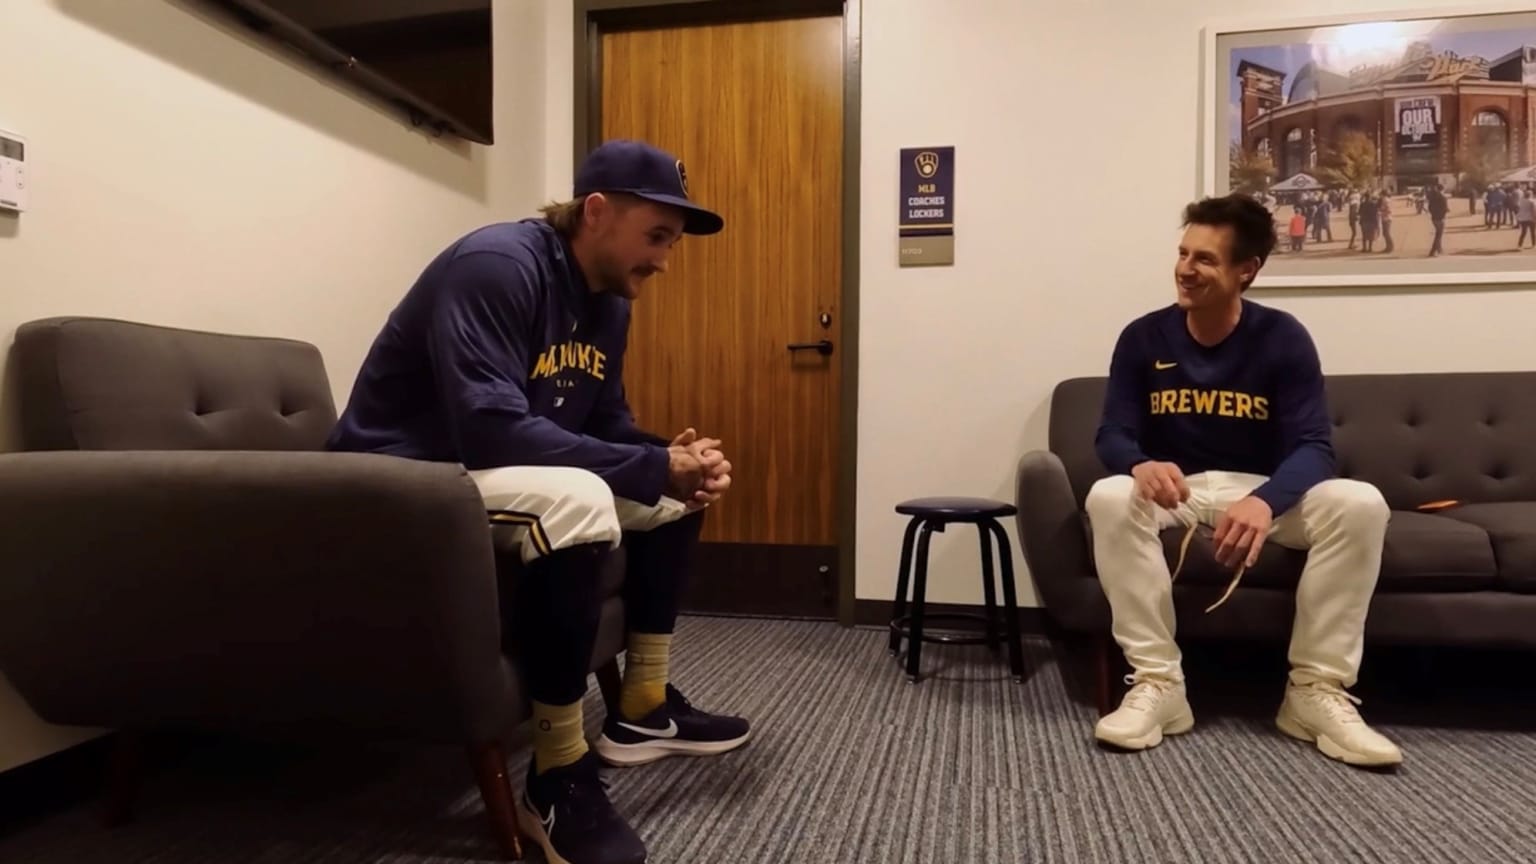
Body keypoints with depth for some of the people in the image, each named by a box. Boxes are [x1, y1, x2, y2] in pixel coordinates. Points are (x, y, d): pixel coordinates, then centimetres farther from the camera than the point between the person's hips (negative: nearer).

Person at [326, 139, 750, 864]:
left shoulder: (609, 301, 5)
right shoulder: (495, 265, -22)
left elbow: (608, 426, 9)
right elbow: (491, 429, -33)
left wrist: (676, 464, -13)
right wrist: (653, 467, -29)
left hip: (517, 476, 10)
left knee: (675, 494, 7)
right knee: (574, 499, -36)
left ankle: (642, 707, 13)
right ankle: (557, 781, -21)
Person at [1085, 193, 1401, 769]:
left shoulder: (1282, 337, -7)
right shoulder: (1143, 338, -6)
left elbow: (1312, 445, -14)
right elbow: (1112, 435, -10)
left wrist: (1265, 500, -38)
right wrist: (1141, 464, -37)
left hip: (1264, 490, 0)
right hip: (1177, 492, 0)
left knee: (1360, 504, -27)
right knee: (1109, 498, -32)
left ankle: (1316, 690, -16)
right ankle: (1157, 684, -26)